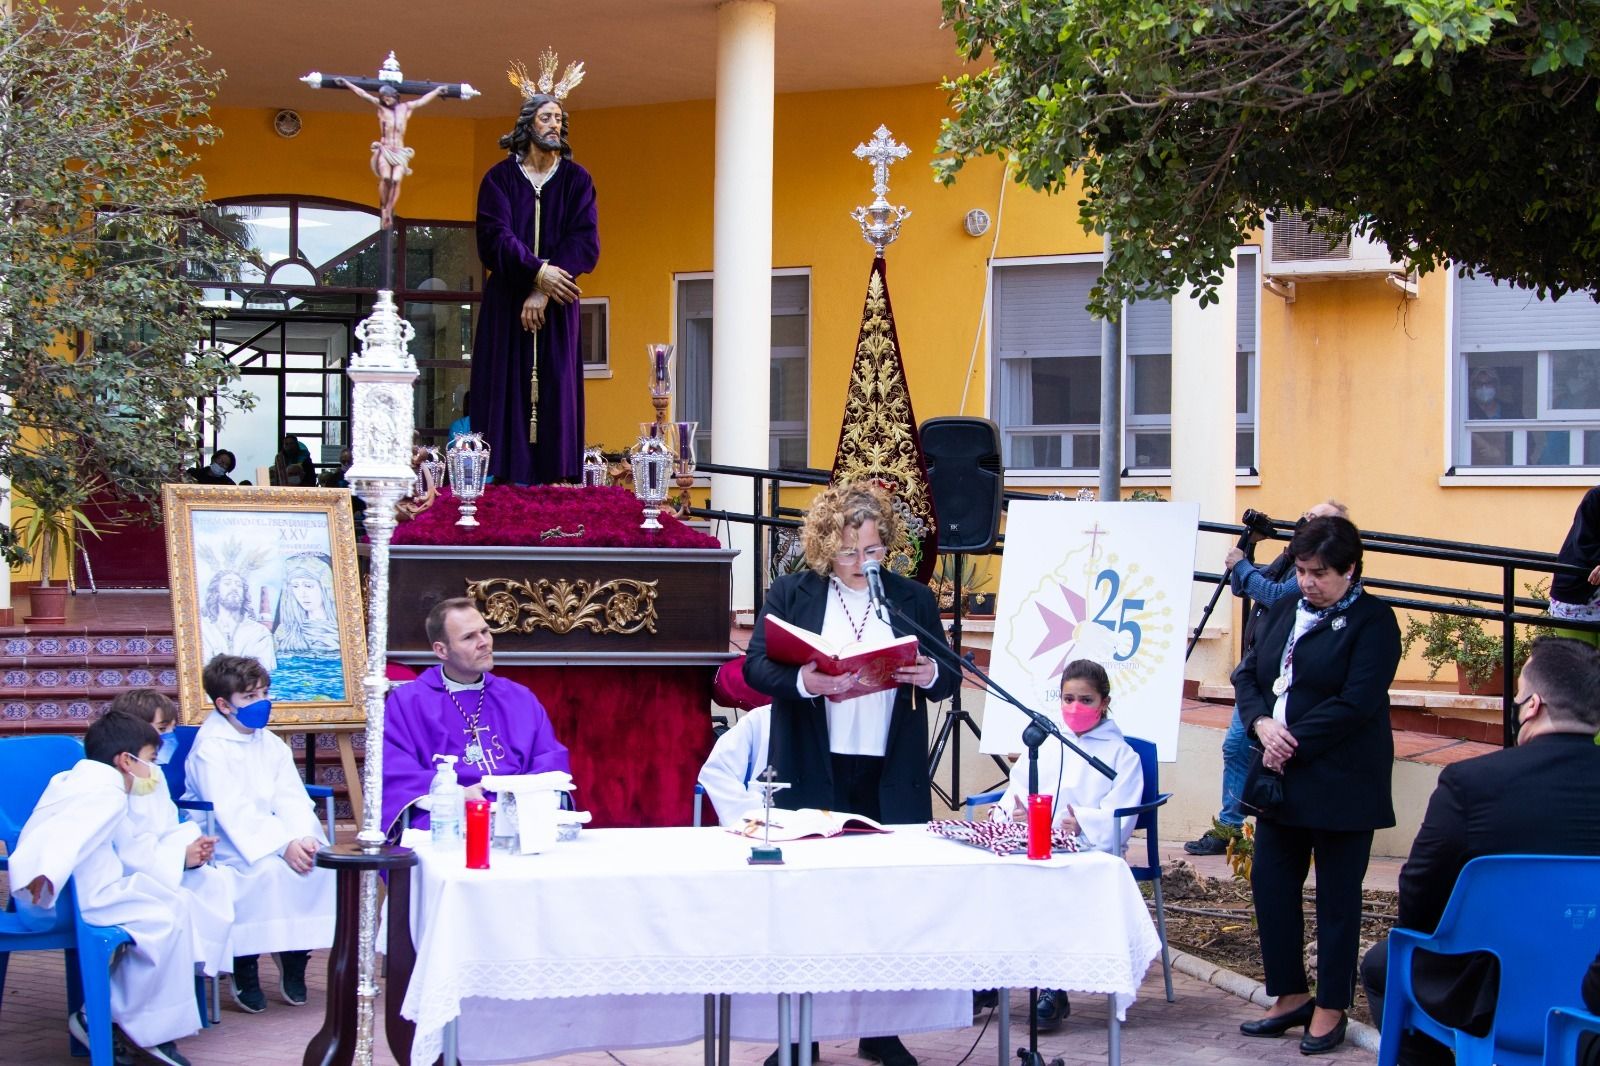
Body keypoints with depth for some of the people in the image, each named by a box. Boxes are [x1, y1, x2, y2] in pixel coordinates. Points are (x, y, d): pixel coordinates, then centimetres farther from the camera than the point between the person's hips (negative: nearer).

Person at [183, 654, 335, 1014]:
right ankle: (244, 966, -18)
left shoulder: (272, 745, 14)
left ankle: (295, 956, -1)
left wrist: (303, 838, -20)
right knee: (270, 868, -34)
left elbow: (292, 800, 2)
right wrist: (284, 845, -30)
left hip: (277, 839, 6)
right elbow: (233, 812, -20)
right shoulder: (210, 748, -9)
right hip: (224, 847, -6)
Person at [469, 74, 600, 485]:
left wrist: (544, 291, -14)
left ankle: (552, 481, -2)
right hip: (507, 301, -1)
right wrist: (538, 272, -21)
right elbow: (494, 236, -7)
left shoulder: (576, 180, 8)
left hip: (556, 304, 1)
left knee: (555, 393, -2)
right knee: (507, 392, -4)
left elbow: (586, 242, -3)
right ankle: (505, 480, -4)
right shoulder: (501, 177, 5)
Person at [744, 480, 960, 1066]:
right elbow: (755, 665, -4)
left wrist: (932, 674, -13)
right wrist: (801, 681, -23)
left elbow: (948, 679, 11)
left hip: (891, 777, 2)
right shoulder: (790, 593, 4)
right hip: (812, 776, -2)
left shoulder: (914, 598, 10)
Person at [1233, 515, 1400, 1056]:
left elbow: (1356, 704, -17)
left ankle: (1331, 1008, 15)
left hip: (1340, 784, -7)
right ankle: (1291, 995, 23)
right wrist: (1261, 723, -9)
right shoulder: (1284, 611, 12)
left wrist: (1294, 744, -16)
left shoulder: (1373, 621, -8)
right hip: (1281, 778, 7)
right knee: (1270, 884, 9)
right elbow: (1248, 674, 10)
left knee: (1336, 897, 3)